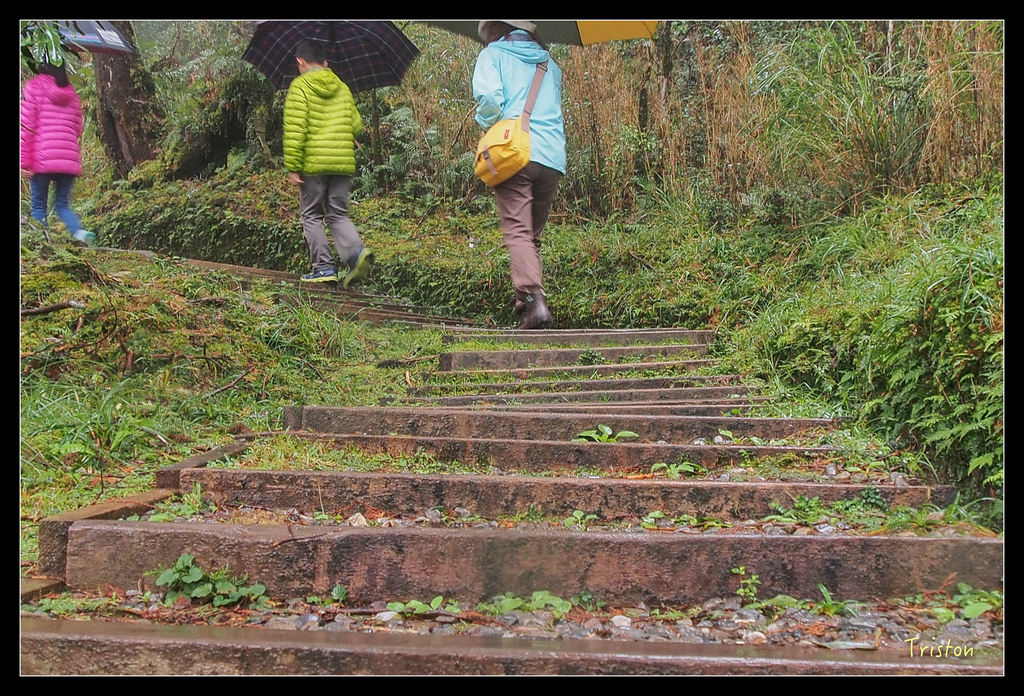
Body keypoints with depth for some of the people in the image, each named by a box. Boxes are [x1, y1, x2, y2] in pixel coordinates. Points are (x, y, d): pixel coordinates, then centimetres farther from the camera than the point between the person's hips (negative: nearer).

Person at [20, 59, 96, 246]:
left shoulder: (34, 86, 3)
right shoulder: (71, 91, 17)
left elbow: (26, 125, -3)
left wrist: (24, 161, -4)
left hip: (41, 158, -4)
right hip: (69, 159, 4)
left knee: (39, 206, 4)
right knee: (62, 204, 10)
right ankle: (79, 231, -16)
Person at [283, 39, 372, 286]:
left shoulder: (300, 86, -2)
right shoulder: (342, 88, 13)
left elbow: (295, 129, -10)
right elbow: (356, 125, 14)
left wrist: (293, 167, -10)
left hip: (314, 163, -4)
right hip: (343, 163, 4)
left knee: (311, 216, 7)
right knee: (338, 215, 11)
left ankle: (324, 268, 2)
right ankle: (356, 251, -14)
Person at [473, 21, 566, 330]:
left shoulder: (493, 54, 10)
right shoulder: (549, 64, 25)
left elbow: (489, 96, -6)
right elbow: (555, 108, 20)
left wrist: (489, 127, 10)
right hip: (553, 157, 5)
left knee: (517, 231, -11)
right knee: (533, 234, 12)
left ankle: (533, 298, -28)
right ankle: (526, 303, 9)